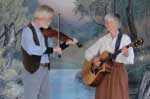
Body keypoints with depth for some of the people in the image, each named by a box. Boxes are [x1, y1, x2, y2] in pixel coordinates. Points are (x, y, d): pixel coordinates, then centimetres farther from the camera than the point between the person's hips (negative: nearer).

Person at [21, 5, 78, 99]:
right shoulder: (28, 30, -13)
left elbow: (49, 50, 15)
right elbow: (31, 50, -29)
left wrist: (67, 43, 5)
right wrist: (53, 49, -26)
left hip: (45, 69, 8)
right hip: (32, 70, -8)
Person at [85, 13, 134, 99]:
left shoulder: (125, 38, -1)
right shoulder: (103, 39, 9)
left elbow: (130, 60, -7)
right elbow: (88, 52, 12)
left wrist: (126, 53, -27)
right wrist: (93, 59, -7)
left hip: (118, 73, -3)